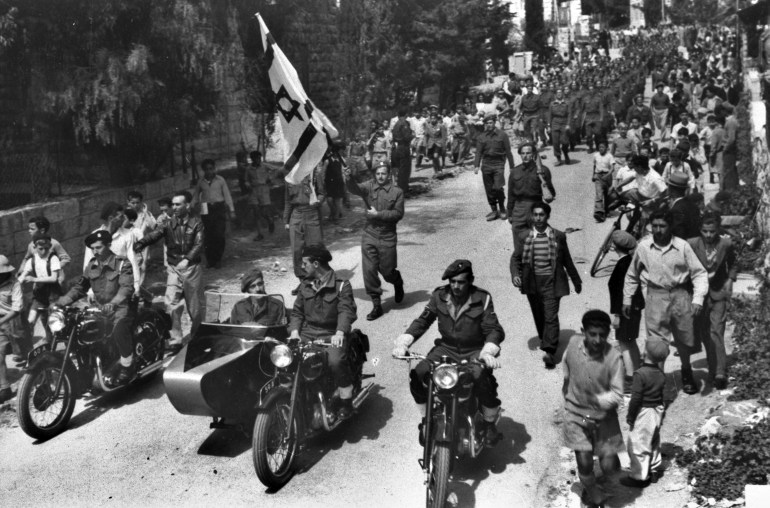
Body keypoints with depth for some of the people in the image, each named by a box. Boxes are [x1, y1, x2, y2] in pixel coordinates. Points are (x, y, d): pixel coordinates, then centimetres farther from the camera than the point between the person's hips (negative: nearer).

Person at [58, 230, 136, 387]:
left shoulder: (122, 264, -9)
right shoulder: (91, 266, 10)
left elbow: (127, 287, -23)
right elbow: (80, 287, 12)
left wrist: (114, 302, -41)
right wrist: (61, 302, -4)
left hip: (120, 308, -7)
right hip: (99, 308, 7)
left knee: (119, 330, -34)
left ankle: (127, 366, -17)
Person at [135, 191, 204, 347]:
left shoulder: (196, 223, -6)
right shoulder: (169, 223, 1)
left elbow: (199, 244, -16)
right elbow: (154, 235, -13)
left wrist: (187, 259, -32)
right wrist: (138, 244, -31)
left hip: (191, 268, -2)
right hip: (173, 268, 2)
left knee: (193, 305, 8)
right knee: (171, 303, -8)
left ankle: (197, 334, 32)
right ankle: (175, 339, -1)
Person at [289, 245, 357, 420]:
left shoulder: (341, 286, -3)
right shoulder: (305, 285, 15)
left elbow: (346, 311, -15)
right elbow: (297, 311, 12)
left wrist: (339, 333, -33)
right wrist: (294, 332, -7)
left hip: (331, 335, -5)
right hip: (307, 333, 5)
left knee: (336, 361, -32)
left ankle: (346, 402, -14)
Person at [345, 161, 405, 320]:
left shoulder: (397, 192, -2)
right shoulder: (369, 187, 1)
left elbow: (398, 213, -8)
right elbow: (355, 189, -17)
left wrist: (379, 214, -16)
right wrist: (349, 179, -38)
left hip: (387, 237, -2)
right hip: (369, 235, 2)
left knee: (387, 271, 7)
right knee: (369, 271, -1)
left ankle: (398, 283, 44)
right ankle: (377, 305, 11)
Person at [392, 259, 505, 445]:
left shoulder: (482, 299, -11)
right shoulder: (439, 296, -2)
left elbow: (494, 329, -14)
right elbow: (422, 321, 0)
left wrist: (488, 352, -34)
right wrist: (403, 342, -16)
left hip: (475, 351, -3)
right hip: (446, 348, 3)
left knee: (482, 379, -33)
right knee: (417, 375, -19)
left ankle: (490, 423, -5)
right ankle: (426, 419, 5)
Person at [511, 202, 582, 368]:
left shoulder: (558, 236, -1)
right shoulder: (525, 237, 1)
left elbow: (567, 260, 9)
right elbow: (515, 258, 9)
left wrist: (576, 281, 16)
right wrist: (515, 274, -8)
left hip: (551, 282, -2)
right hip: (532, 283, 3)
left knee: (551, 316, -12)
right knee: (539, 316, 15)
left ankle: (549, 352, -14)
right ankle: (545, 341, 37)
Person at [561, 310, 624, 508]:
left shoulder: (613, 358, -24)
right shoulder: (574, 343, -15)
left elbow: (617, 395, -18)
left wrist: (598, 399, -33)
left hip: (604, 415, -1)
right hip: (577, 413, 1)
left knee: (609, 467, 1)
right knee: (584, 461, 0)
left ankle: (609, 456, 39)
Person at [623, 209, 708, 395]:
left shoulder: (682, 246, -7)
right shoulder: (643, 247, -3)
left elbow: (699, 273, -3)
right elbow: (632, 275, 10)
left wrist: (698, 299, -14)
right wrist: (627, 299, 11)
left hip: (680, 294, 1)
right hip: (655, 295, -1)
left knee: (684, 339, 14)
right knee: (656, 342, -5)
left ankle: (686, 372, 41)